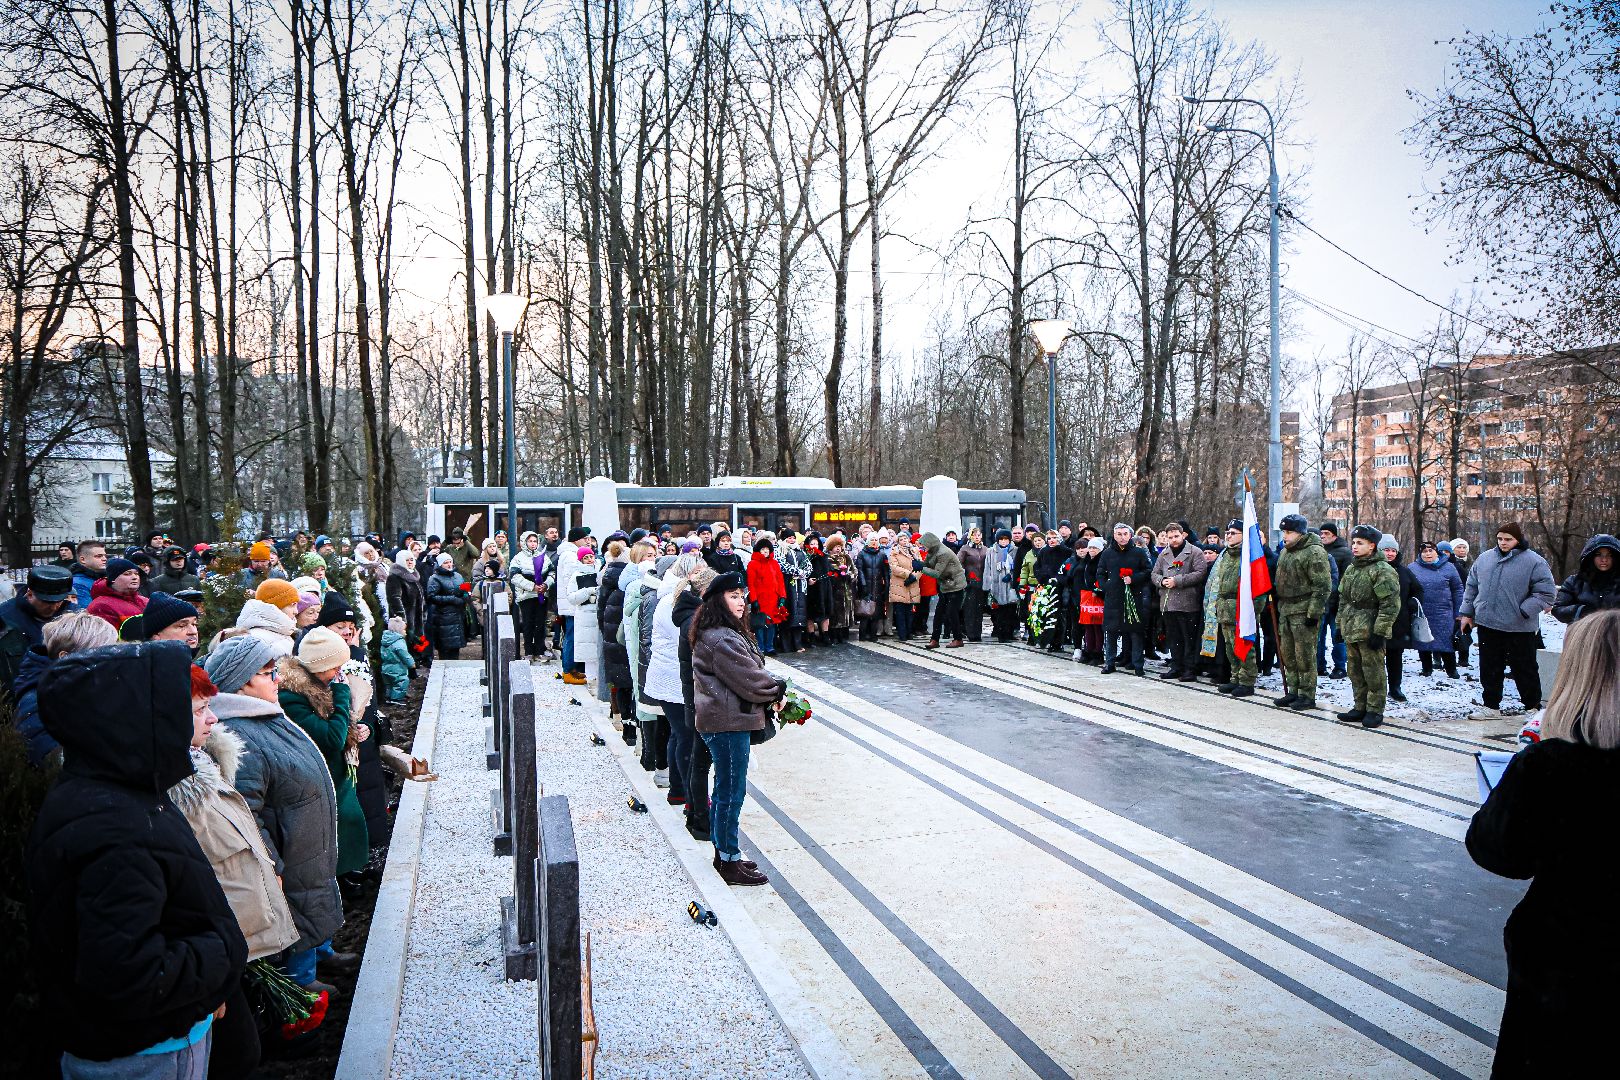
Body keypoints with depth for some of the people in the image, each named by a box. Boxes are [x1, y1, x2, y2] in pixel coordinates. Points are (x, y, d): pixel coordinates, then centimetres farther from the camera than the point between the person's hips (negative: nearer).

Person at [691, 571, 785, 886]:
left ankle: (723, 852, 31)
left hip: (721, 721, 11)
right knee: (732, 792, 0)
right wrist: (777, 690, -4)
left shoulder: (726, 633, 12)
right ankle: (730, 862, 11)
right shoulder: (722, 640, -23)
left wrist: (771, 691, 0)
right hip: (728, 724, -11)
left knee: (725, 789, 19)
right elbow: (749, 680, -21)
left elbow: (750, 671, 15)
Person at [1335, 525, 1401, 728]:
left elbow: (1390, 605, -16)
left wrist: (1380, 632, -19)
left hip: (1370, 632, -8)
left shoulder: (1382, 571, -12)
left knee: (1373, 672, -1)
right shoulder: (1351, 569, 15)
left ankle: (1375, 710, 8)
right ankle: (1360, 707, 24)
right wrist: (1341, 624, 18)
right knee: (1355, 671, 14)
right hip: (1351, 631, 8)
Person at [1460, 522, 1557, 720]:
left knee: (1525, 670, 7)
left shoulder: (1534, 562, -6)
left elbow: (1547, 593, -8)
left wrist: (1524, 611, -15)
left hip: (1520, 628, -4)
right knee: (1490, 670, 10)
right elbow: (1471, 587, 17)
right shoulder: (1484, 558, 9)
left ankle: (1533, 707, 21)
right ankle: (1491, 707, 21)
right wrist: (1467, 613, 13)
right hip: (1487, 624, 4)